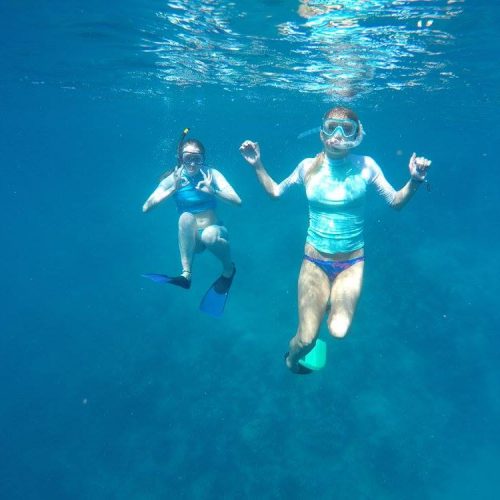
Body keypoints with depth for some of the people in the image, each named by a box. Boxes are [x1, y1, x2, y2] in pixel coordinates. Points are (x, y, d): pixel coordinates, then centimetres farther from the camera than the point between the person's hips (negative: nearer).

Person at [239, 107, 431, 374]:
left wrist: (414, 181, -17)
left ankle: (332, 300, 16)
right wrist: (257, 165, 0)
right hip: (315, 261, 0)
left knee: (339, 331, -20)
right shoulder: (308, 166, -3)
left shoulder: (365, 165, -6)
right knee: (306, 340, -5)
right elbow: (275, 191, 10)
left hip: (352, 262, 0)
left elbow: (396, 201, 1)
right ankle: (291, 360, 33)